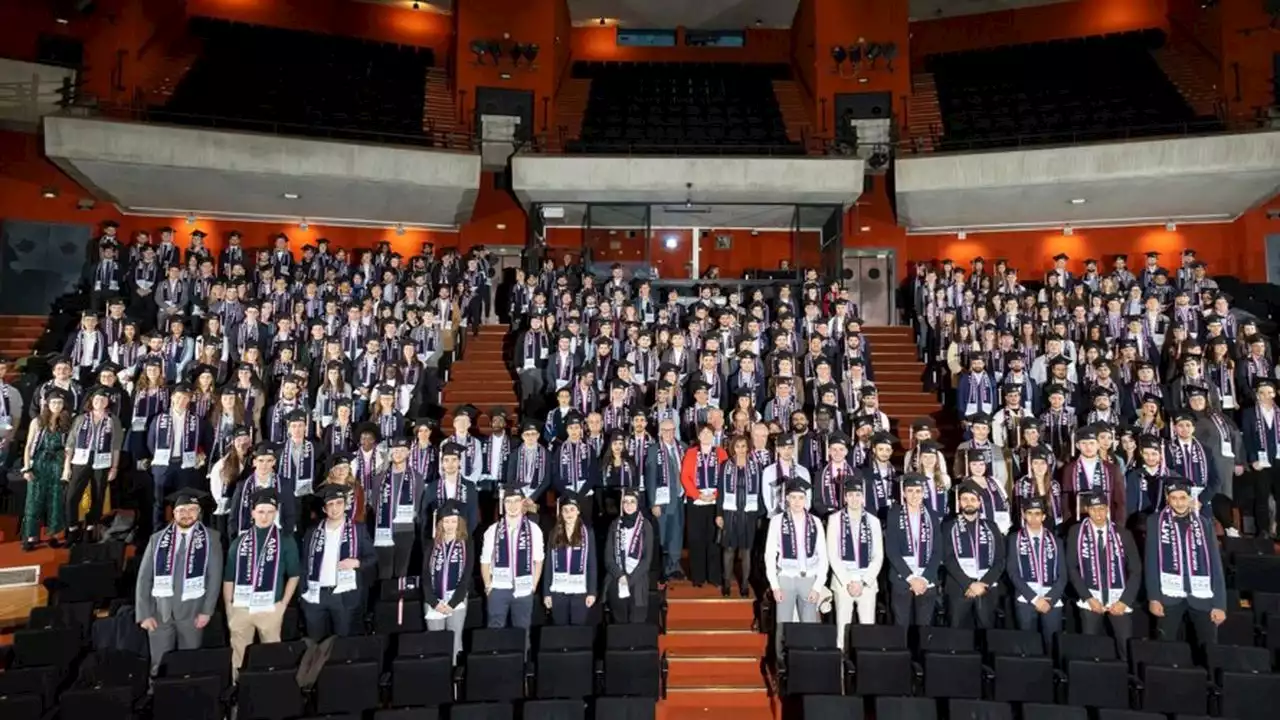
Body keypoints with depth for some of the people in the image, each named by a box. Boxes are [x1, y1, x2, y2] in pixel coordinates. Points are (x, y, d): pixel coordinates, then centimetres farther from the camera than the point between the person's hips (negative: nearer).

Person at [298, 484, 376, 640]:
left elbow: (373, 557, 3)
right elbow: (305, 563, 12)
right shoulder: (313, 532, 8)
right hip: (315, 596, 2)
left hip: (345, 596, -2)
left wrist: (357, 562, -16)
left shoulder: (358, 529, 2)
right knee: (315, 643, 10)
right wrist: (304, 592, 5)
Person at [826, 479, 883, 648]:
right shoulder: (835, 519, 1)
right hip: (842, 581, -1)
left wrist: (863, 582, -7)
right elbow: (832, 554, -3)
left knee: (868, 627, 0)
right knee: (843, 626, 0)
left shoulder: (873, 521, 6)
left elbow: (878, 556, 3)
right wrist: (847, 582, -10)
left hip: (867, 582, 2)